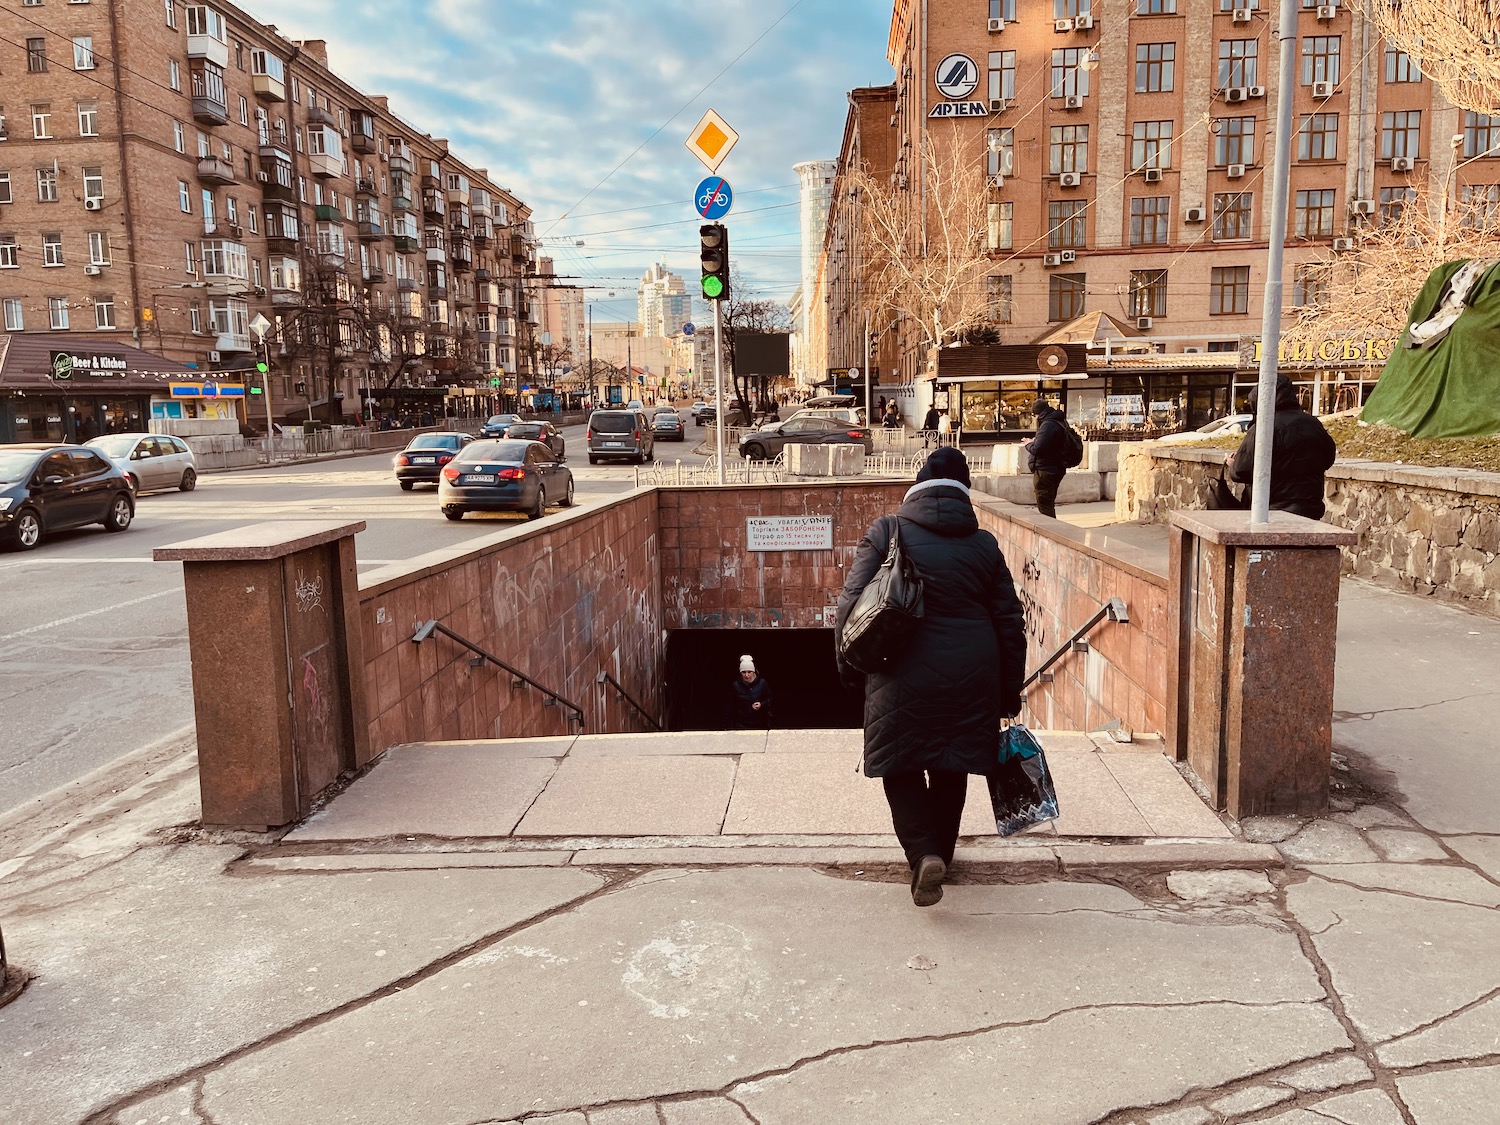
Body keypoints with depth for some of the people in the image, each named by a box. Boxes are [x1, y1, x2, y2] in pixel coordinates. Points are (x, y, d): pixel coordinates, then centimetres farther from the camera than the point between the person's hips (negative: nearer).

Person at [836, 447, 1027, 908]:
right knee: (951, 771, 20)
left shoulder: (886, 532, -4)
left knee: (901, 768, 10)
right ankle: (942, 852, 34)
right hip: (971, 679, 3)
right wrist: (1009, 694, 15)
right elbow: (1010, 621, 8)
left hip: (903, 678, -3)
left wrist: (849, 667, 5)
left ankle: (924, 853, -9)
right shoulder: (984, 544, 5)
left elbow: (852, 603, -7)